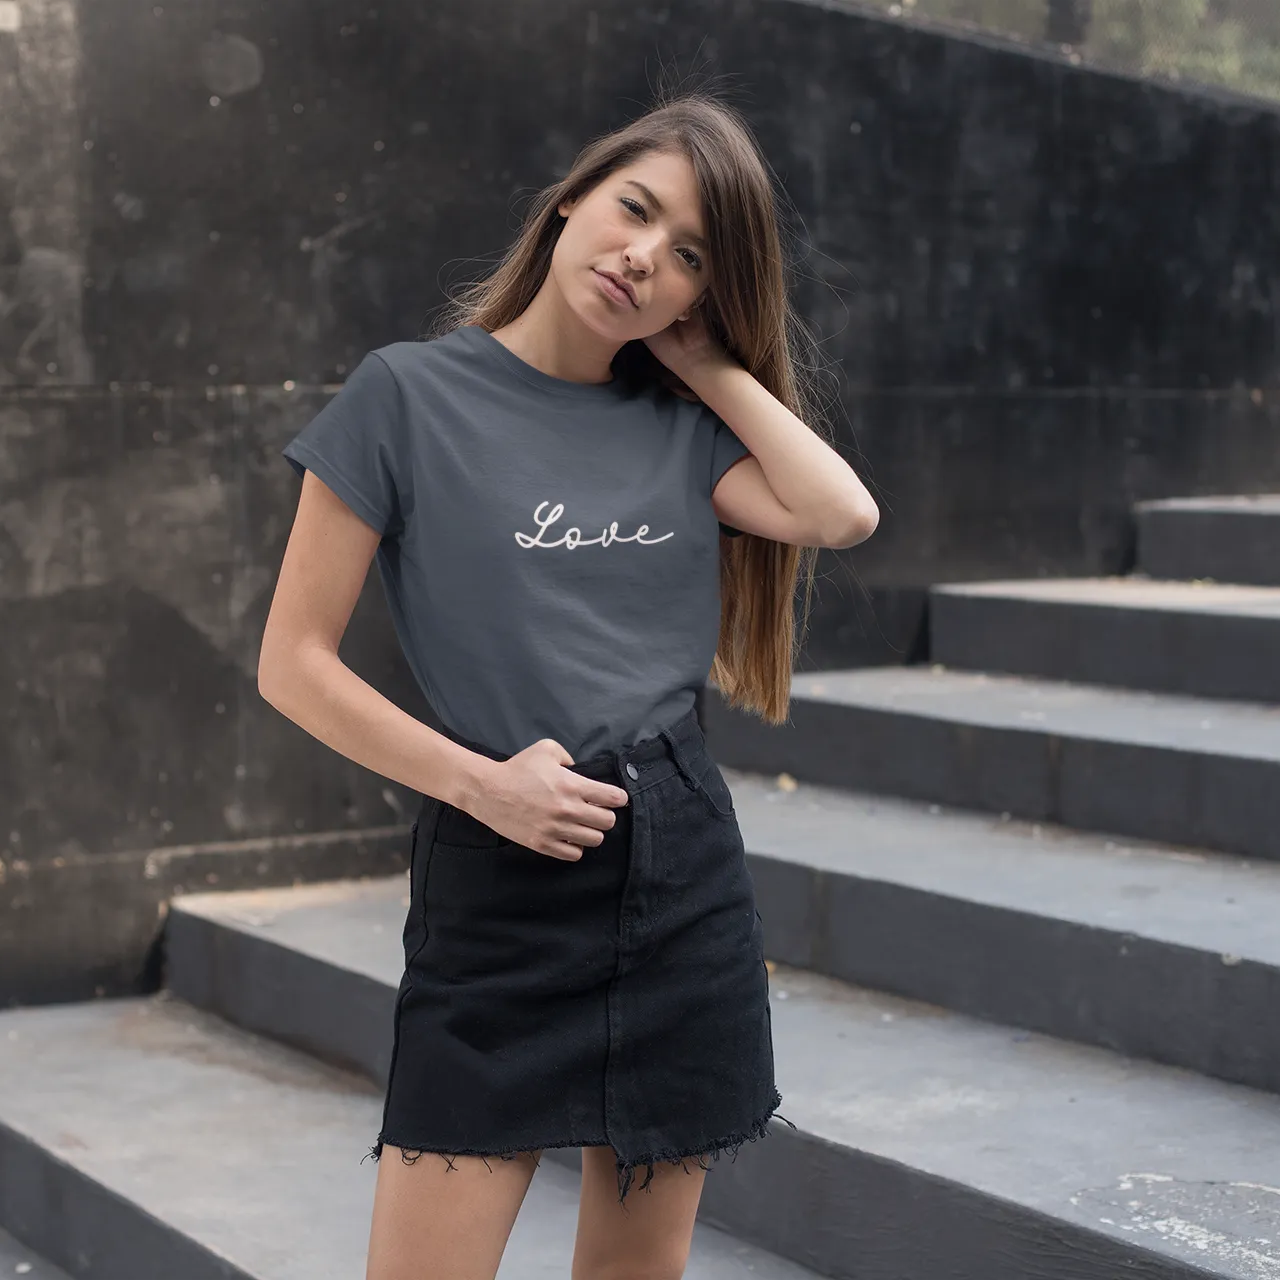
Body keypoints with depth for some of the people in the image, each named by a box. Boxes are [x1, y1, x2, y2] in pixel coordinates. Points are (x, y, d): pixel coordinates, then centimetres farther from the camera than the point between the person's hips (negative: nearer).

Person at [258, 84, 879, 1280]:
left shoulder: (676, 427, 8)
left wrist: (702, 357, -2)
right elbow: (293, 663, -4)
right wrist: (477, 780, -12)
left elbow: (840, 511, -10)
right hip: (495, 886, -4)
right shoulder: (410, 394, -4)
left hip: (683, 877, 4)